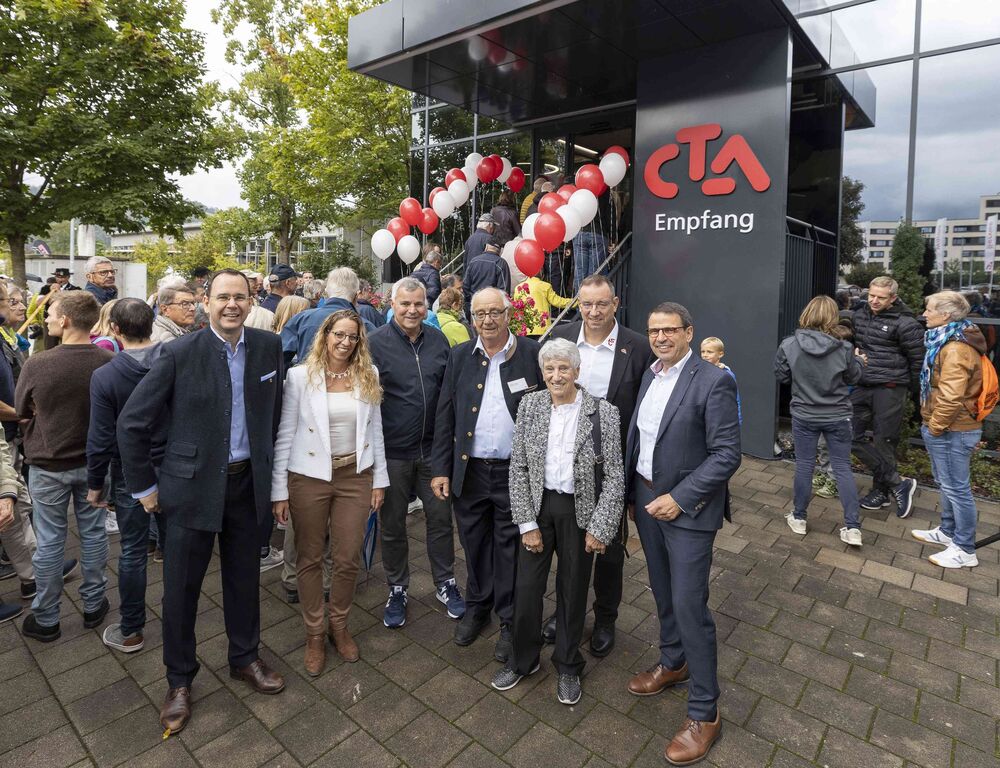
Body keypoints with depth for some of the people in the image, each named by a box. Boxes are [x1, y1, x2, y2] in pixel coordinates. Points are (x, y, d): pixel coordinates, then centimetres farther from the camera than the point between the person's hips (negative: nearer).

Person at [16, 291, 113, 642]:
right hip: (94, 462, 2)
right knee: (93, 533, 15)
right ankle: (93, 606, 29)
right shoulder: (109, 362, -16)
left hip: (48, 465, -2)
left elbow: (21, 409, -1)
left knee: (49, 541, 11)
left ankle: (45, 619, 26)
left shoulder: (36, 364, -21)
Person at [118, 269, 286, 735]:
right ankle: (179, 679, 32)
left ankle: (244, 658, 38)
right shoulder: (180, 354, -12)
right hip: (192, 486, -2)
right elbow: (132, 423, -6)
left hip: (248, 482, 3)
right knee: (181, 587, 11)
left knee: (244, 578, 16)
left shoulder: (269, 347, -2)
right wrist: (143, 486, -2)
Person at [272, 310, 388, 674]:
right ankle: (314, 633, 32)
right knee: (310, 559, 12)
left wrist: (379, 479, 6)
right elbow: (284, 434, -5)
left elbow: (375, 430, 7)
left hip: (355, 476, 2)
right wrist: (278, 491, -6)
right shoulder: (300, 375, -6)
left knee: (349, 559, 9)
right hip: (309, 476, -2)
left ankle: (339, 626, 34)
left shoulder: (369, 375, 2)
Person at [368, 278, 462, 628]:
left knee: (441, 518, 13)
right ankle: (397, 590, 32)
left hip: (433, 448, 3)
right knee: (392, 526, 12)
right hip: (393, 453, -3)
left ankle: (445, 583, 33)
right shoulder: (376, 343, -9)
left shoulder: (438, 340, 3)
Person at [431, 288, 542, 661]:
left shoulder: (532, 353, -5)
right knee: (474, 543, 18)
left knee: (510, 547, 11)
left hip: (515, 472, -2)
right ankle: (477, 606, 41)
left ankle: (510, 620, 31)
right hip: (469, 470, 3)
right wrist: (441, 469, 2)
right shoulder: (460, 357, 4)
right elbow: (445, 416, 5)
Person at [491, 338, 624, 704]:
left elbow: (614, 476, -8)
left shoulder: (603, 412, -12)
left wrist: (599, 527, -10)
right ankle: (522, 659, 37)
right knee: (526, 587, 10)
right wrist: (527, 522, -5)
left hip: (580, 510, -2)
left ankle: (568, 666, 38)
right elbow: (518, 467, -3)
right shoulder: (529, 404, -5)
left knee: (573, 590, 14)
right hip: (538, 506, 2)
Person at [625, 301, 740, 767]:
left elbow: (727, 454, -17)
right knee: (662, 591, 21)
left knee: (690, 605, -1)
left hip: (687, 508, -6)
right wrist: (631, 493, 12)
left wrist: (680, 498, -21)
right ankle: (673, 663, 44)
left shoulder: (713, 382, -15)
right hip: (645, 498, 7)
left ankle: (704, 713, 16)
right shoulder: (648, 375, 6)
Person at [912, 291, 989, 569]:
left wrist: (934, 427, -17)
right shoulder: (949, 342, 12)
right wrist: (933, 425, 20)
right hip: (951, 429, 11)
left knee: (956, 488, -1)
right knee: (947, 484, 20)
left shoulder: (955, 349, -23)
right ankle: (948, 532, 34)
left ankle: (965, 550, 9)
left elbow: (951, 397, -28)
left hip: (952, 431, -11)